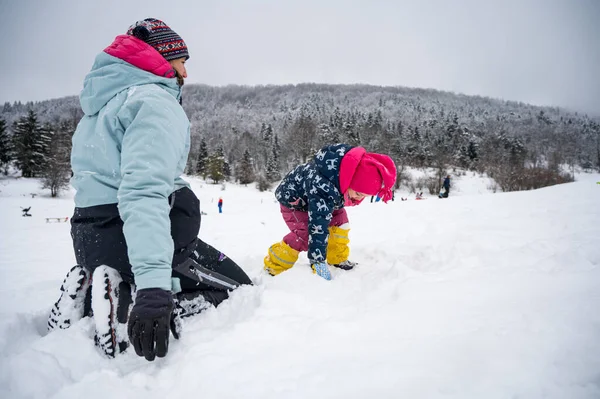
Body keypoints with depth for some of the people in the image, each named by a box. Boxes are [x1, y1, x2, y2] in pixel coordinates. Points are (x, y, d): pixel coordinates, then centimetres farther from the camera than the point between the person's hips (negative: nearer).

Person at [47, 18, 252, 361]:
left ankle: (89, 296, 5)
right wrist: (153, 285, -36)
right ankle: (128, 311, -15)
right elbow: (146, 189, -28)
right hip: (134, 237, -9)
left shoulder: (103, 103, 17)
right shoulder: (156, 101, -13)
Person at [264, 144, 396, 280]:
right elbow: (318, 227, -46)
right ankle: (274, 264, -6)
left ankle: (338, 259, 10)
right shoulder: (322, 188, -47)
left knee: (340, 219, -5)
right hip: (293, 199, -7)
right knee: (305, 235, -23)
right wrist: (318, 260, -42)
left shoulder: (356, 168, -23)